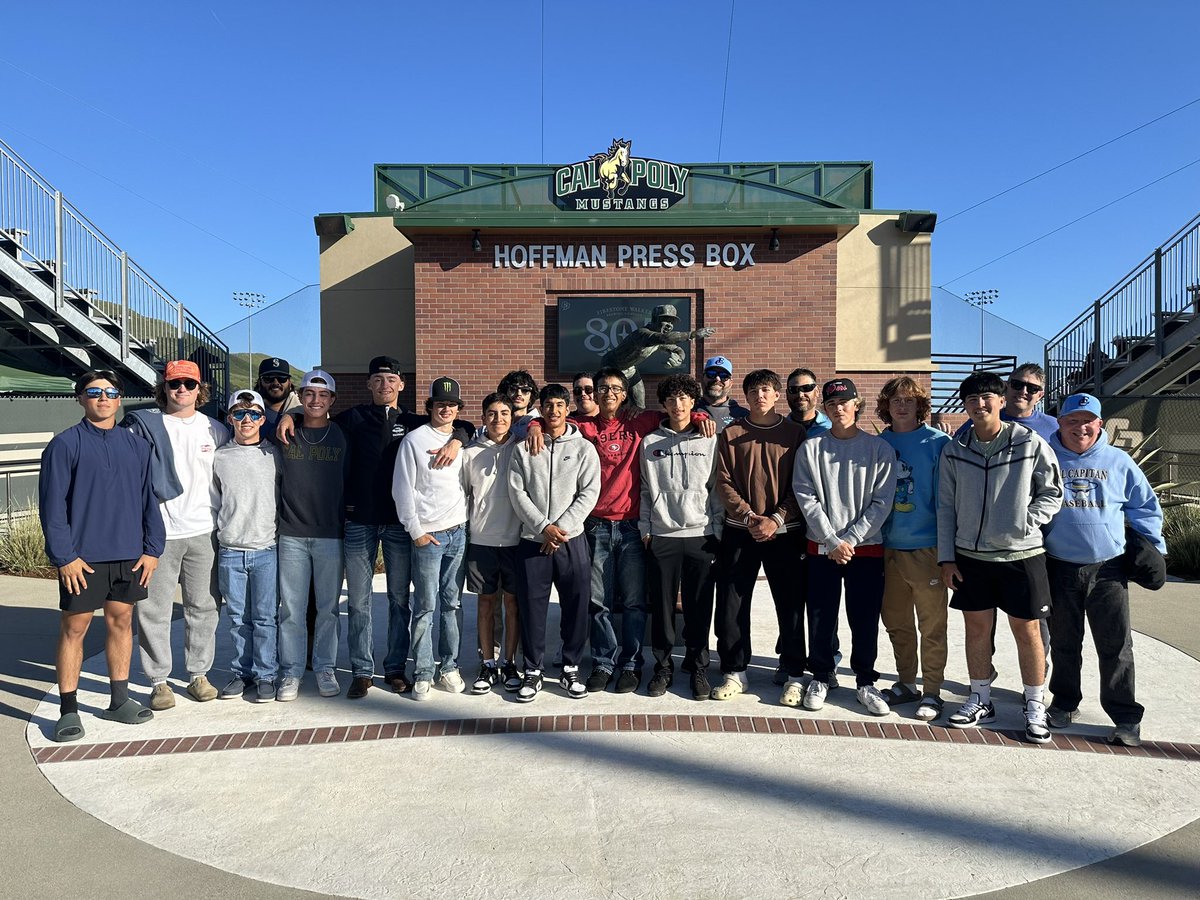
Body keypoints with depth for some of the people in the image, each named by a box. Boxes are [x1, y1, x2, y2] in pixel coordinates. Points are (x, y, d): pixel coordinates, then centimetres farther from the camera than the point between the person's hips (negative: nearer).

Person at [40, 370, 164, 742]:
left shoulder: (136, 446, 8)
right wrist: (64, 556, -13)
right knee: (75, 627, 3)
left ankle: (119, 700, 24)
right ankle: (68, 710, 13)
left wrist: (152, 548, 2)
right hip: (83, 557, -4)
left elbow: (149, 499, 9)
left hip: (129, 555, 4)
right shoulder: (64, 444, -4)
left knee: (121, 621, 12)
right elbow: (52, 505, -7)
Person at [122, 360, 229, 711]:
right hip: (158, 533, -2)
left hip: (204, 533, 3)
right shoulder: (144, 426, 1)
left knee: (203, 607, 8)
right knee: (154, 610, 1)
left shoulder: (216, 430, 10)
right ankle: (159, 681, 13)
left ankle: (198, 674, 20)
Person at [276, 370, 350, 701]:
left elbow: (351, 483, 7)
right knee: (291, 608, 4)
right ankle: (291, 672, 15)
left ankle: (325, 668, 20)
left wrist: (347, 523, 5)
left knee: (328, 607, 7)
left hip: (331, 535, 0)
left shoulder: (343, 436, 4)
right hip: (292, 534, 0)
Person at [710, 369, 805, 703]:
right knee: (731, 605, 3)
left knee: (790, 605, 4)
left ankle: (795, 676, 16)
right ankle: (735, 672, 17)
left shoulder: (794, 433, 4)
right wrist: (749, 516, -12)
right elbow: (724, 482, 0)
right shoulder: (731, 434, 6)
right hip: (739, 531, 1)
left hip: (784, 532, -1)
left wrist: (776, 519, -12)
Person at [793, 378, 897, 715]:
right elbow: (806, 497, -4)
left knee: (865, 620, 6)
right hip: (822, 548, 1)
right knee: (821, 619, 6)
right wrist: (831, 540, -12)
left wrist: (850, 539, -12)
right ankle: (820, 678, 23)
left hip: (867, 548, 0)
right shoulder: (811, 448, 2)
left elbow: (882, 502, -4)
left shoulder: (880, 449, 1)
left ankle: (866, 683, 21)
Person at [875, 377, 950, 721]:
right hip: (888, 547, 4)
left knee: (932, 625, 3)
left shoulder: (937, 443, -4)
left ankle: (931, 692, 16)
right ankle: (906, 683, 29)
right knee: (896, 622, 14)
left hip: (926, 549, -4)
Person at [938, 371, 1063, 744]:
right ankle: (980, 701, 25)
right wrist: (946, 557, 4)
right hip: (970, 555, 3)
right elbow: (946, 506, 6)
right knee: (976, 628, 11)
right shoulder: (954, 451, 3)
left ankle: (1035, 707, 21)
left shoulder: (1031, 444, -6)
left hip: (1020, 554, -2)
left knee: (1027, 630, 5)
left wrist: (1026, 523, -13)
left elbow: (1052, 493, 1)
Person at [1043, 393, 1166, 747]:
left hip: (1109, 568, 0)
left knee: (1116, 645, 2)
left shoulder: (1118, 461, 4)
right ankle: (1065, 702, 29)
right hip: (1059, 568, 0)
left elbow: (1145, 507, 13)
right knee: (1064, 643, 13)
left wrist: (1153, 547, 8)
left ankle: (1126, 717, 11)